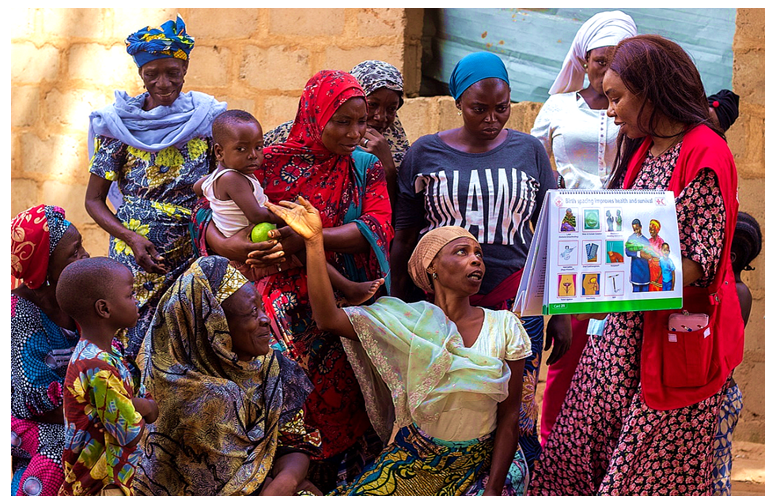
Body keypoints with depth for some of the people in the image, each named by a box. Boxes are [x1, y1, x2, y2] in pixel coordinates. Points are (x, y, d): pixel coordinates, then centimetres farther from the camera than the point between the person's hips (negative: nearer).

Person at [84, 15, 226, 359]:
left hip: (194, 259, 1)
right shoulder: (120, 124, -2)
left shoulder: (206, 118, 2)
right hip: (136, 260, -1)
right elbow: (94, 200, 1)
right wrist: (130, 237, -15)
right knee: (131, 350, 0)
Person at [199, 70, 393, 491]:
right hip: (289, 296, -2)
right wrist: (228, 245, -20)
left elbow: (377, 227, -8)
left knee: (345, 399, -5)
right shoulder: (273, 162, 2)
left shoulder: (365, 168, 8)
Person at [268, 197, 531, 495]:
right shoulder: (408, 320, -6)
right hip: (415, 459, 0)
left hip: (484, 462, 0)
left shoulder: (505, 328, -6)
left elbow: (509, 417, -4)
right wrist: (314, 240, -24)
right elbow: (329, 319, -18)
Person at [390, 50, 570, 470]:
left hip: (515, 304, 1)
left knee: (516, 416, -1)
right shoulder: (426, 153, 5)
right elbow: (404, 239, 8)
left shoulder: (529, 152, 8)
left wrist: (561, 313, 6)